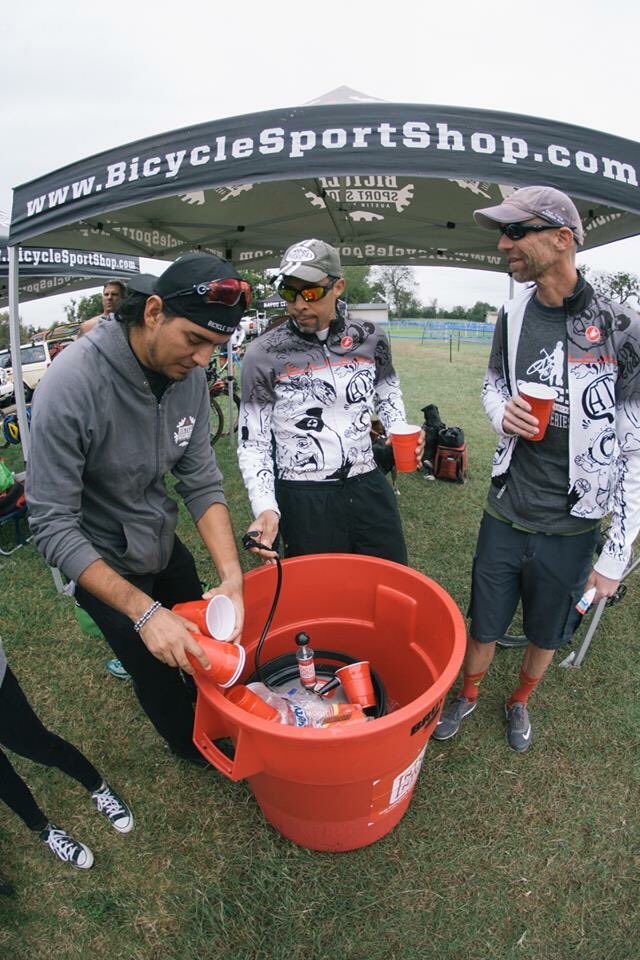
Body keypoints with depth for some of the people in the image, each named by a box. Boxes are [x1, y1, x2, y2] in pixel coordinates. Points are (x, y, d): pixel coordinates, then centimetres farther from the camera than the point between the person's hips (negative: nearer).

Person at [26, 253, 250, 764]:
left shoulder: (189, 372, -14)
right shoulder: (72, 385, -31)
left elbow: (201, 481, -12)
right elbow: (53, 526, -27)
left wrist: (232, 576, -23)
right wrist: (143, 611, -32)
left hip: (163, 544, 5)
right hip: (103, 566, -5)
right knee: (159, 675, 12)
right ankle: (196, 749, 46)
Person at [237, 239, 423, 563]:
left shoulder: (370, 339, 2)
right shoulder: (263, 354, -7)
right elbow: (252, 442, -4)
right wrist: (266, 508, -17)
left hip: (369, 489, 3)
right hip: (303, 501, -3)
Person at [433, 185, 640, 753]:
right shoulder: (513, 316, -1)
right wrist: (502, 412, -10)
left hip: (571, 526, -2)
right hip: (506, 513, 3)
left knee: (547, 632, 21)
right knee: (485, 623, 18)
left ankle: (520, 702, 51)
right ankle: (468, 695, 47)